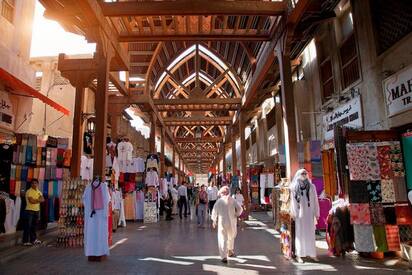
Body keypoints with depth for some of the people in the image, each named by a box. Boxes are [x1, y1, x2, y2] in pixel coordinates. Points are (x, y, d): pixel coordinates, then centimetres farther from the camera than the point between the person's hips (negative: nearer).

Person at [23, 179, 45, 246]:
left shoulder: (39, 192, 12)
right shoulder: (29, 191, -9)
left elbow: (43, 199, 2)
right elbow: (31, 201, -20)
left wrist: (35, 200, -14)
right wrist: (38, 200, -6)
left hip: (37, 210, 7)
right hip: (29, 210, -7)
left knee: (34, 226, 12)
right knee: (28, 226, -4)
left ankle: (33, 239, 20)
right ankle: (25, 241, 0)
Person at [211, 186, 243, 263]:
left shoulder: (219, 201, -4)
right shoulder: (232, 200, -1)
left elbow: (214, 211, -3)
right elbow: (239, 209, -4)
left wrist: (214, 221, 11)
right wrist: (235, 215, 14)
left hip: (222, 222, -2)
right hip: (232, 222, 2)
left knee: (223, 239, 2)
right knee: (231, 238, 24)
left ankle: (224, 257, -5)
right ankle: (230, 252, 38)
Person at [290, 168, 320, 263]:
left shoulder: (312, 186, 7)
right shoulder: (294, 187, 2)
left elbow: (315, 200, 7)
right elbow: (293, 201, 1)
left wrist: (316, 213, 4)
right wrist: (293, 213, -5)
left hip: (309, 213, 2)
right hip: (299, 213, -2)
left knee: (310, 233, 4)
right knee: (299, 233, 2)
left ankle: (312, 253, 12)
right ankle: (299, 255, 5)